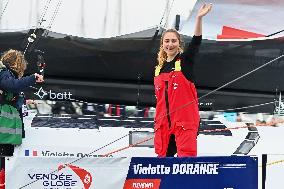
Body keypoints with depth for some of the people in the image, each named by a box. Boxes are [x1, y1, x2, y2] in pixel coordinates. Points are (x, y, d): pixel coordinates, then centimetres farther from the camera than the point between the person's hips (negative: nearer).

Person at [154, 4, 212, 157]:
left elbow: (196, 42, -17)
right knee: (163, 155, 9)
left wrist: (199, 18, -30)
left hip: (185, 120, -5)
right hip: (163, 122, 5)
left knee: (187, 156, -12)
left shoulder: (185, 61, 0)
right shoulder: (159, 69, 14)